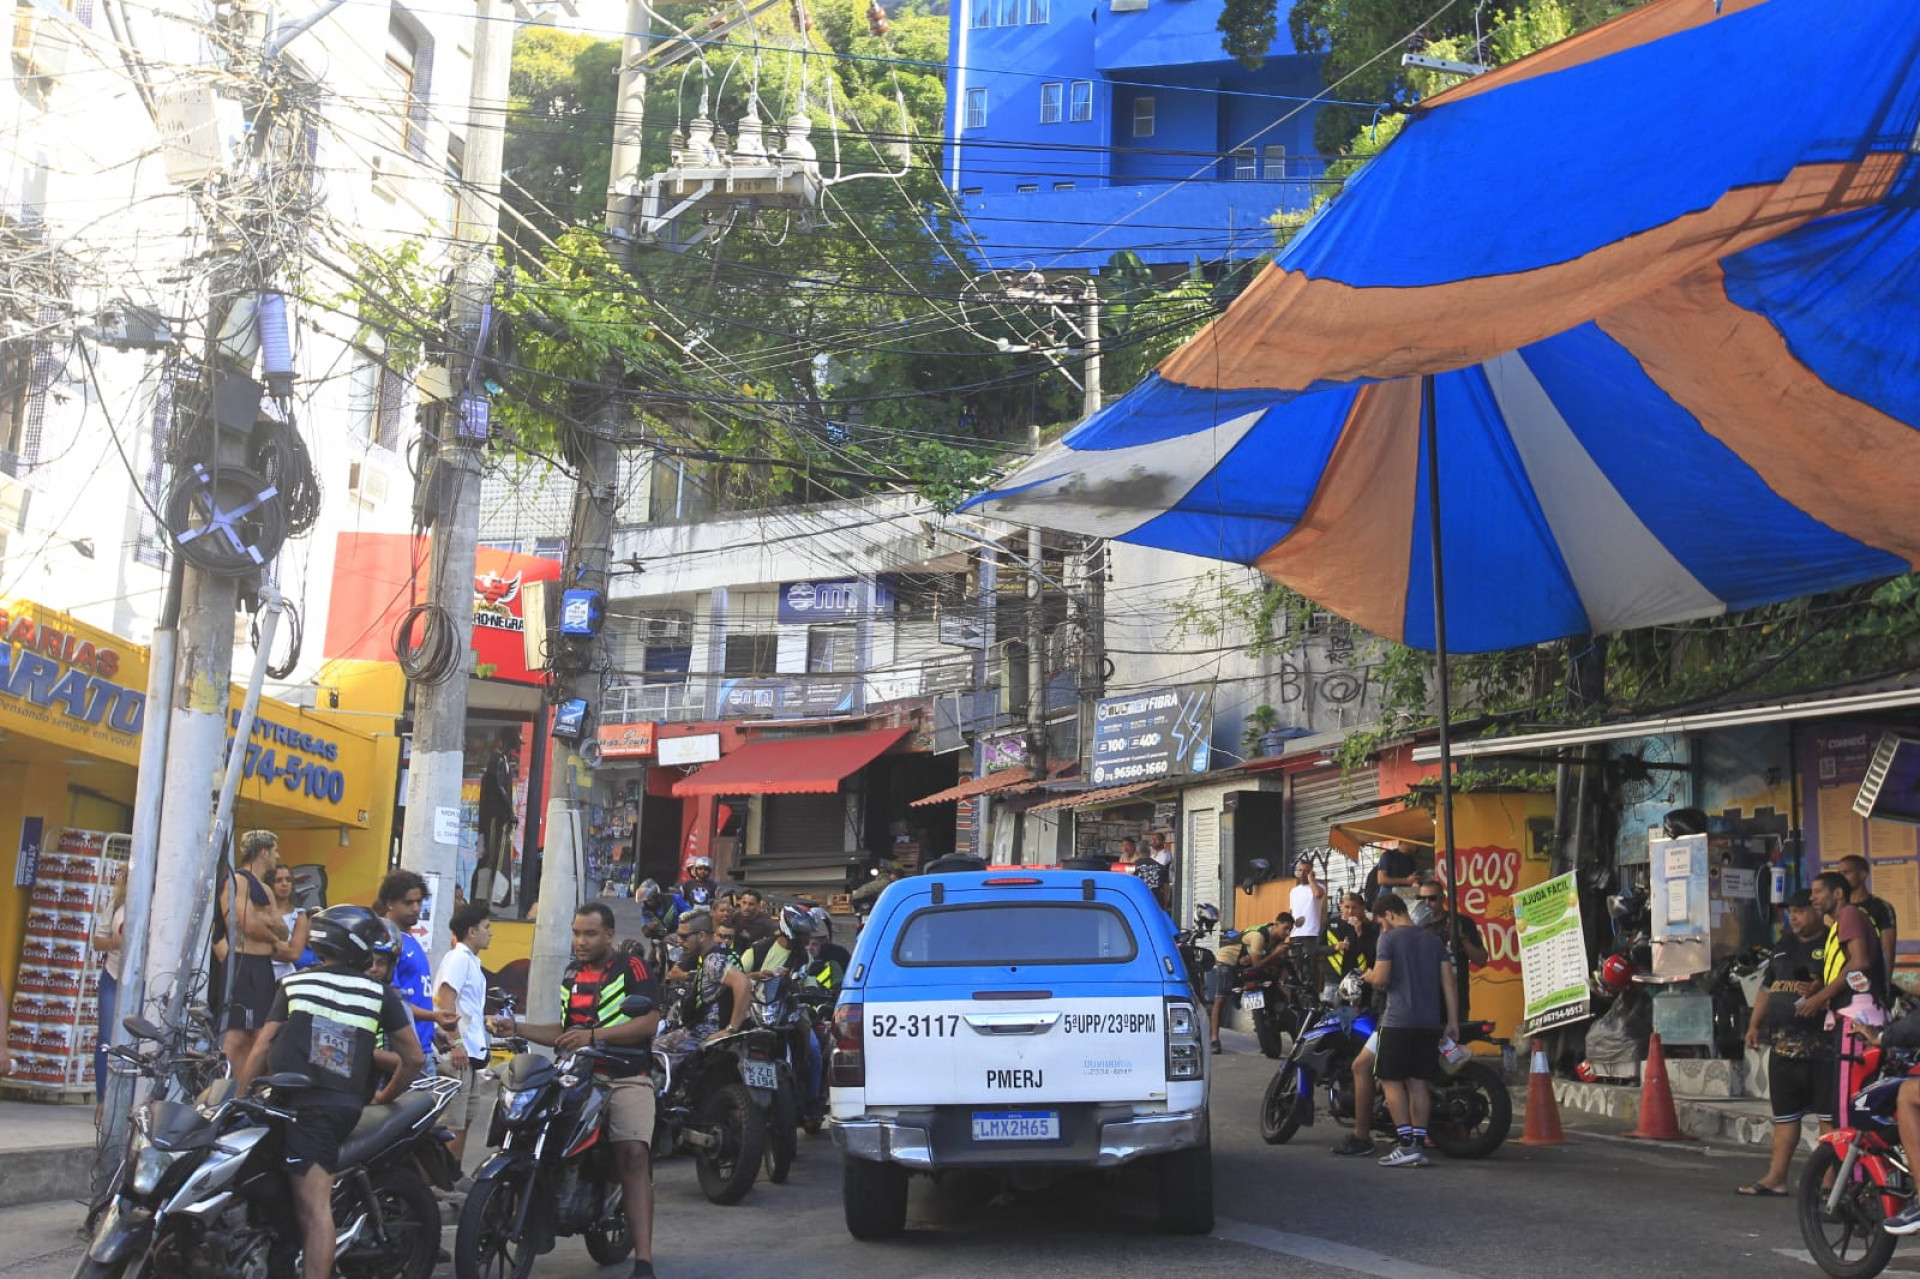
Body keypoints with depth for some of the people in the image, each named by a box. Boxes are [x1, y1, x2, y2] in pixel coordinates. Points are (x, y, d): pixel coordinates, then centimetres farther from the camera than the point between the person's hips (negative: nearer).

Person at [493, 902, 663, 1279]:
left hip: (626, 1077, -7)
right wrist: (516, 1028, 15)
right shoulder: (572, 974, 21)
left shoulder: (631, 966, -1)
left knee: (634, 1155, -23)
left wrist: (593, 1035, -22)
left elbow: (649, 1021, -13)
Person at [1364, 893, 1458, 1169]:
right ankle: (1419, 1145, 6)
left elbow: (1380, 979, -12)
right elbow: (1449, 983, 9)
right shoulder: (1434, 940, 14)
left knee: (1391, 1080, -1)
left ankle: (1407, 1145, -8)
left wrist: (1368, 976, 10)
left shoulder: (1389, 938, -4)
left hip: (1399, 1021, -6)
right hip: (1430, 1022, 6)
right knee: (1418, 1083, 8)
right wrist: (1453, 1021, 11)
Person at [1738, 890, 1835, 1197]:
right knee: (1784, 1114, 11)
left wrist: (1819, 990, -27)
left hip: (1820, 1044, -8)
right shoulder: (1785, 945, 20)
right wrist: (1754, 1024, 19)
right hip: (1782, 1043, 8)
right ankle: (1776, 1178, 15)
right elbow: (1767, 987, 25)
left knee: (1829, 1115, -6)